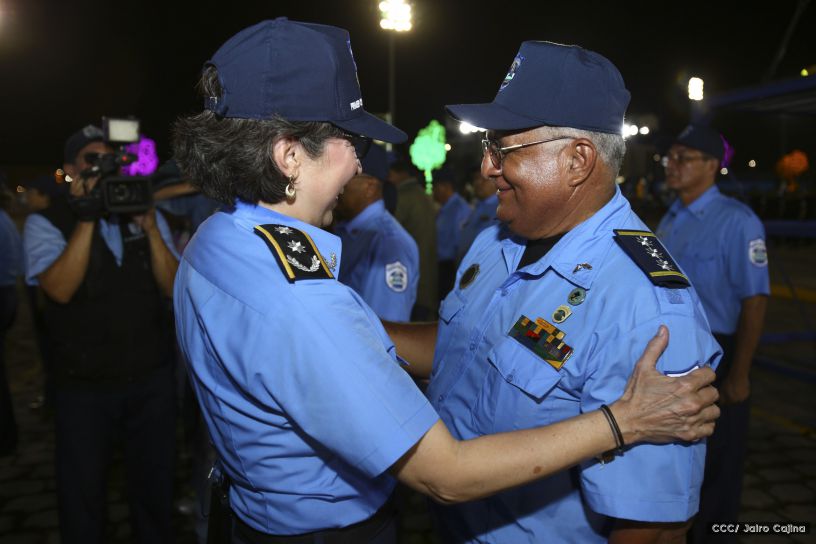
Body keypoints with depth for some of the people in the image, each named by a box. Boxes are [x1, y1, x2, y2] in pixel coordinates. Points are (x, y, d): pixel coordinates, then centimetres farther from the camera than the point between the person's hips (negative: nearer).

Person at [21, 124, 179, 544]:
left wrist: (148, 224, -17)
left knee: (154, 485, 16)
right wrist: (87, 218, -24)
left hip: (151, 379, 3)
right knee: (83, 493, 14)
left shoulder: (147, 216, 5)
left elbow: (172, 285, -5)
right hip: (84, 386, -2)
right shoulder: (45, 222, -4)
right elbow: (60, 289, -19)